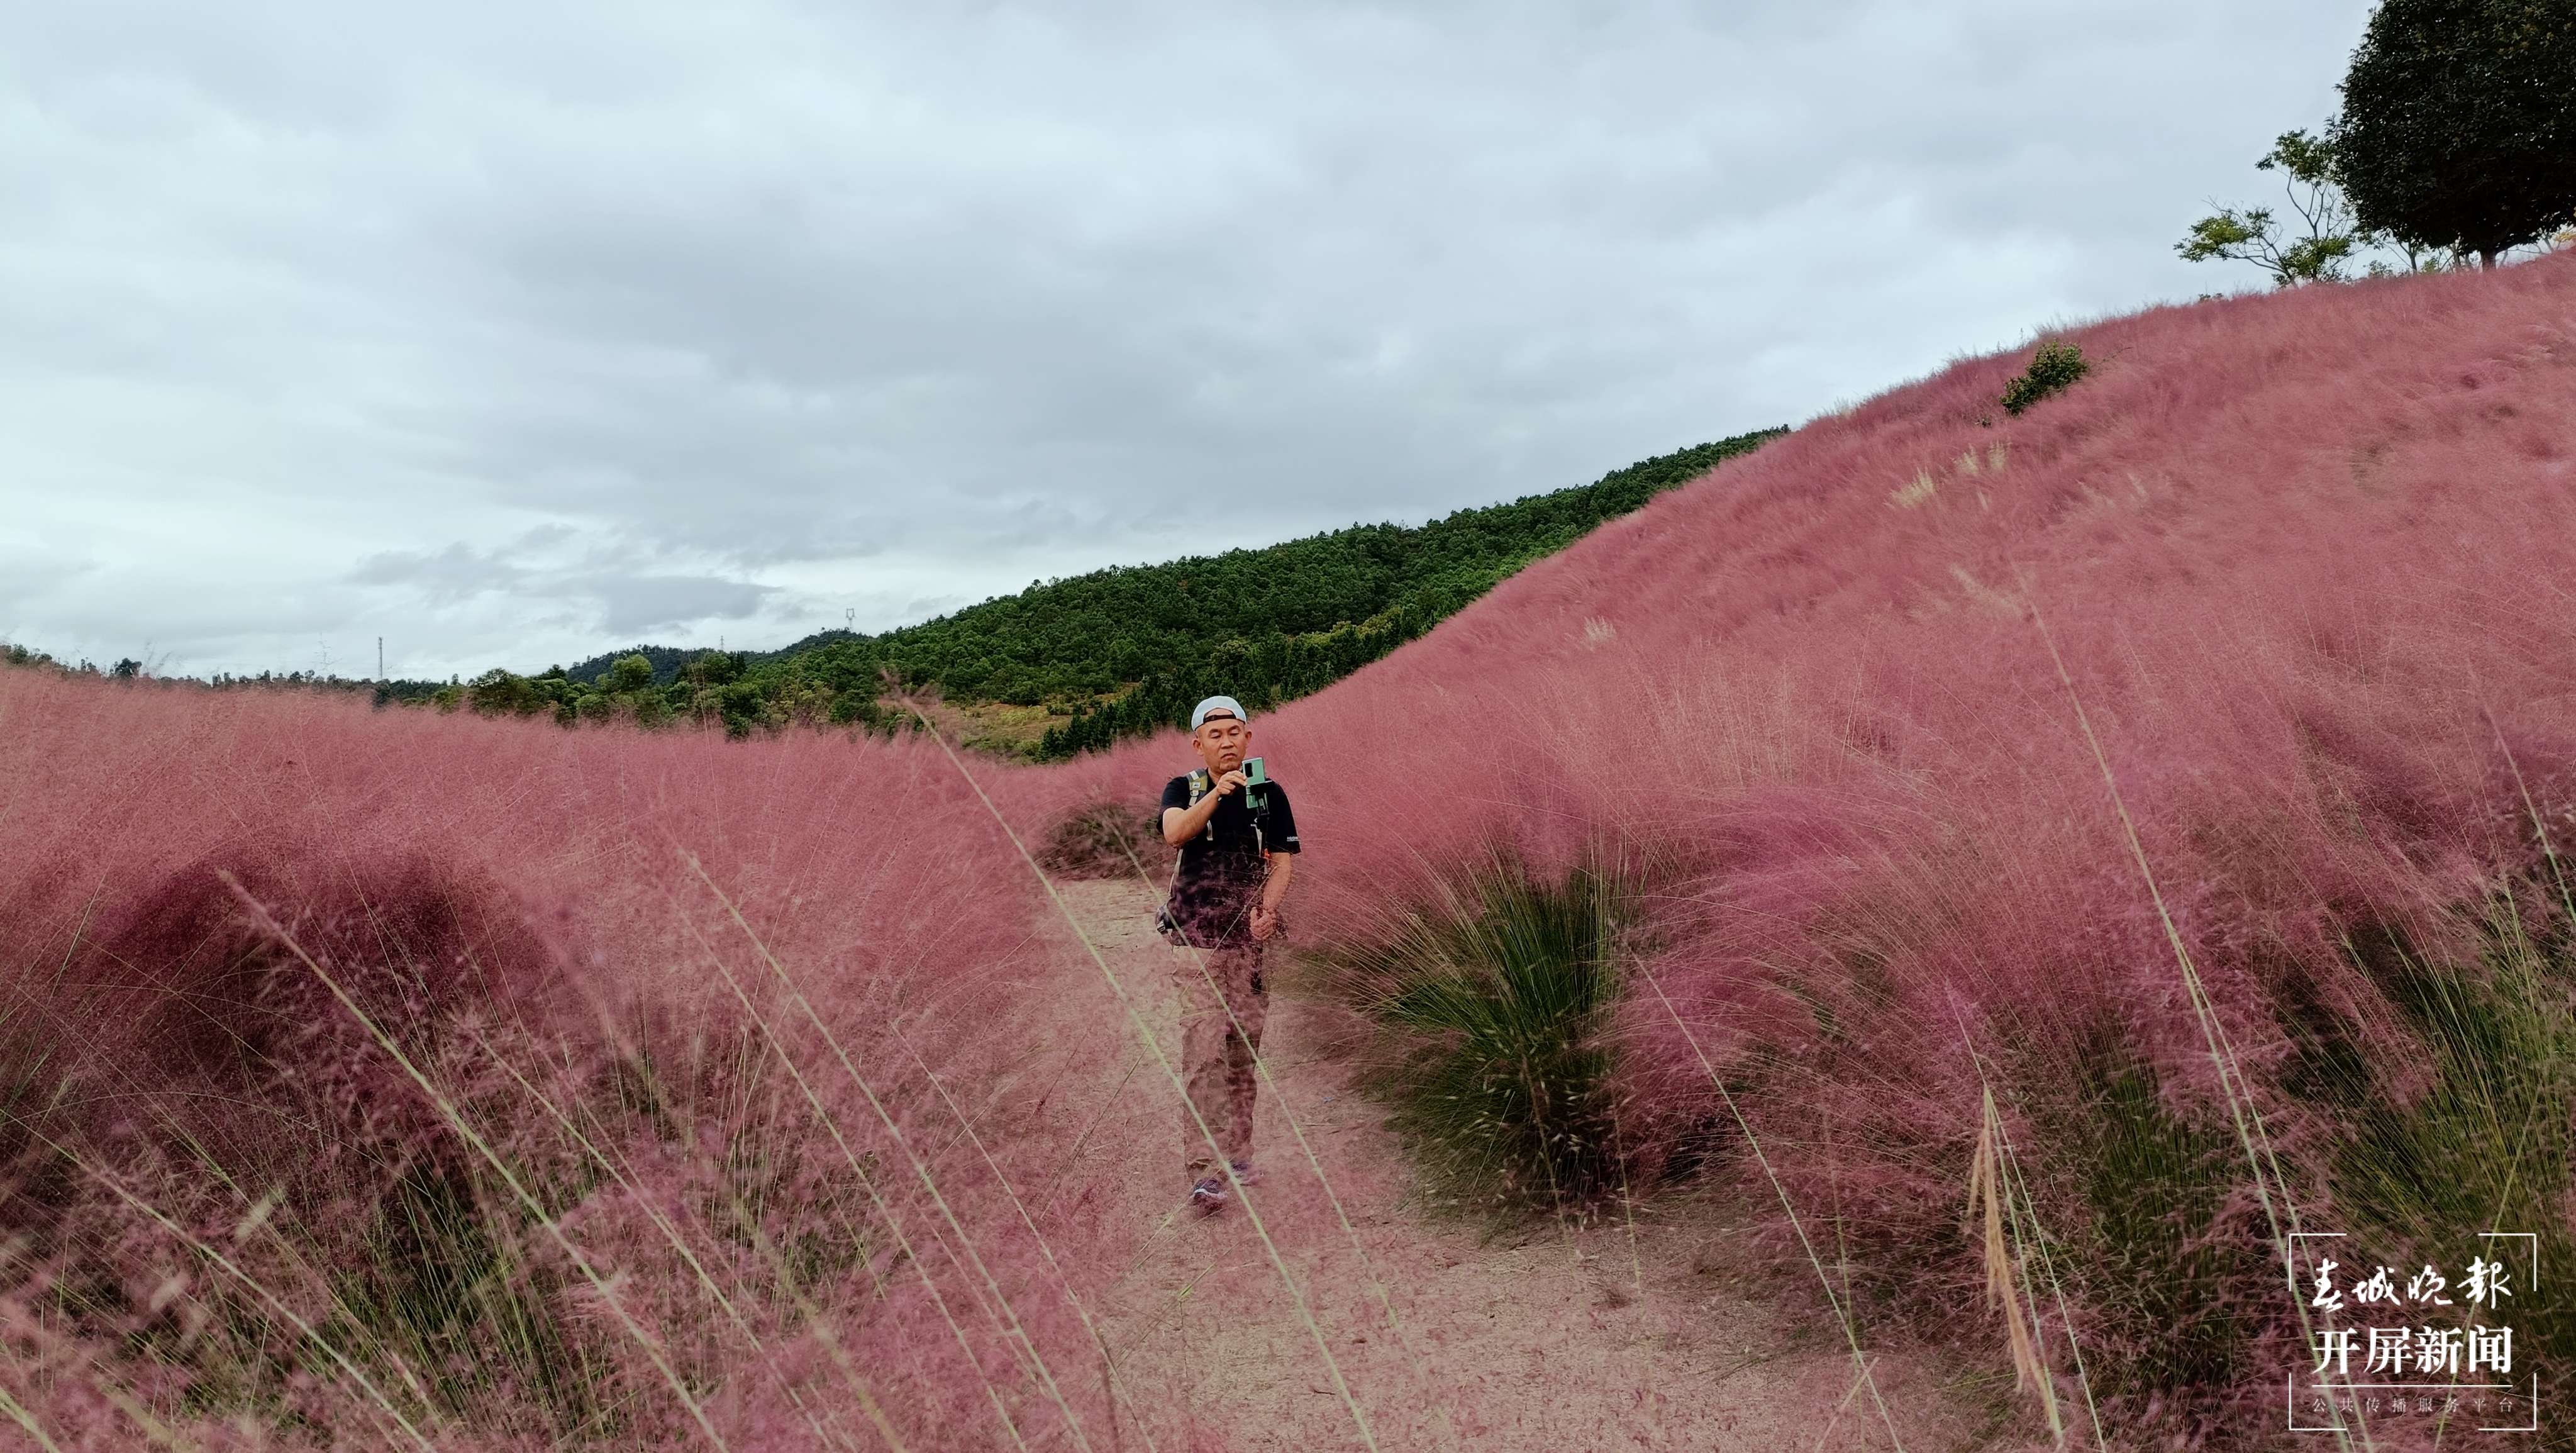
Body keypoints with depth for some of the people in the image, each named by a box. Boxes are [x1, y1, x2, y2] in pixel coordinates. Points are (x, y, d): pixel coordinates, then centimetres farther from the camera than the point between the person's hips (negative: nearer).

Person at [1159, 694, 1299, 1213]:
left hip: (1249, 937, 3)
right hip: (1196, 936, -3)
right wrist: (1217, 794, -34)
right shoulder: (1182, 789, 2)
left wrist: (1267, 909, -14)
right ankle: (1205, 1171, -13)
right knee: (1202, 1050, -11)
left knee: (1245, 1048, 10)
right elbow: (1175, 833, -19)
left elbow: (1283, 861, 3)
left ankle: (1238, 1153, 25)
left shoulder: (1270, 794, 7)